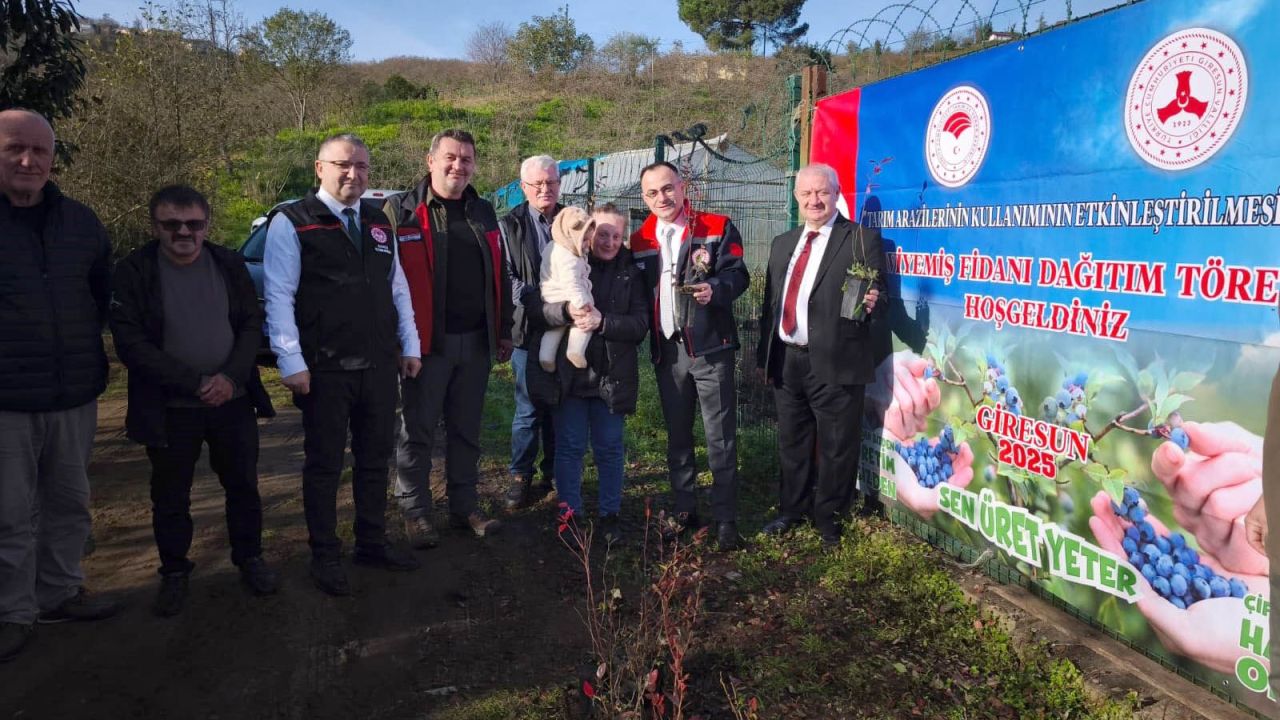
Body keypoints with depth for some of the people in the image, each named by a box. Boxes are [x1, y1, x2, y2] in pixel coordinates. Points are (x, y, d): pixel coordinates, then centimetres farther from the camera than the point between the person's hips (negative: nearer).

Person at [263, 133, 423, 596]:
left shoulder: (378, 222, 13)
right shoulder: (292, 223, -6)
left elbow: (397, 287, 15)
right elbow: (279, 296, -9)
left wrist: (410, 346, 11)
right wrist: (291, 362, -14)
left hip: (380, 366, 6)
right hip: (325, 369, -5)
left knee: (375, 459, 15)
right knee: (324, 465, 7)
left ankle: (372, 543, 31)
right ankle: (325, 556, 22)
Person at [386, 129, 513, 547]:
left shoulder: (483, 213, 13)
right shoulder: (401, 211, -3)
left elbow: (499, 275, 18)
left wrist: (504, 331, 15)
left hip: (476, 342, 5)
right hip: (426, 342, -5)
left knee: (467, 430, 13)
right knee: (418, 431, 5)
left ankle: (464, 507, 25)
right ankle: (415, 513, 17)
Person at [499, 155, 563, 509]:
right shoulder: (509, 226, 2)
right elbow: (506, 277, -5)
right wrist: (539, 305, -16)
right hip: (528, 330, -2)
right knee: (528, 409, 2)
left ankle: (555, 475, 21)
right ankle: (520, 477, 16)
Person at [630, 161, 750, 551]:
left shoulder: (718, 227, -1)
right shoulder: (640, 240, 10)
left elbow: (738, 274, -6)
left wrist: (715, 288, -26)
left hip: (709, 346, -4)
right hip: (667, 350, 4)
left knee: (720, 437, 0)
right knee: (677, 435, 13)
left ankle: (725, 520, 9)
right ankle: (684, 510, 26)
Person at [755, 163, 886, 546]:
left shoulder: (862, 239, -3)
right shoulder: (783, 243, 15)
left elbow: (877, 293, -4)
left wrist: (872, 300, -28)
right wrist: (764, 354, 15)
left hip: (834, 362, -5)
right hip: (785, 360, 6)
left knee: (836, 447, 6)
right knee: (792, 443, 18)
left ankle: (829, 518, 25)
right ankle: (792, 510, 35)